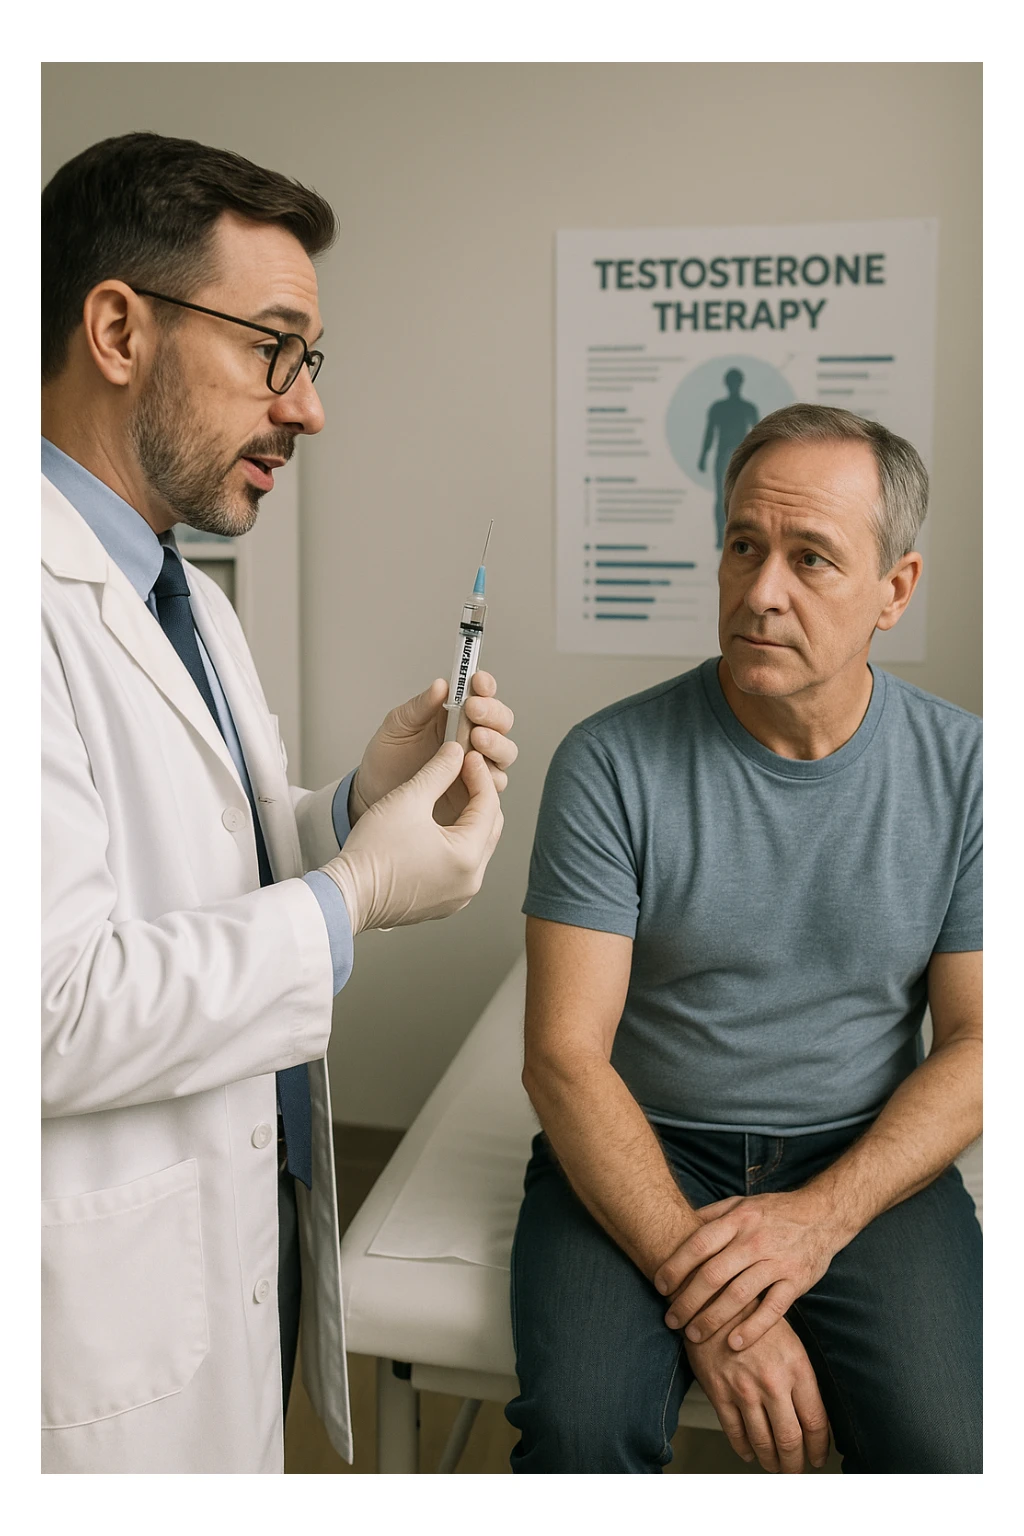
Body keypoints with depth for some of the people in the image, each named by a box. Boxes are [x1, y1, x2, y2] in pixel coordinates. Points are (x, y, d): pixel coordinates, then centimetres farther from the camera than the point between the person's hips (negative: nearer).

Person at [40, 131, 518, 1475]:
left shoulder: (196, 605, 11)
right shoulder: (45, 602, -23)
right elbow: (54, 1008, -28)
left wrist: (365, 800, -4)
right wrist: (353, 896, -20)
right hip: (116, 1298, -8)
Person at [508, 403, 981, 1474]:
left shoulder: (963, 771, -2)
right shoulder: (612, 763, -9)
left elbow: (975, 1044, -1)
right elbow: (564, 1056, -12)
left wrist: (820, 1216, -15)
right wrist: (698, 1287, -20)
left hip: (863, 1157, 2)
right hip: (638, 1148, -1)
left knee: (949, 1448, -20)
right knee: (581, 1426, -25)